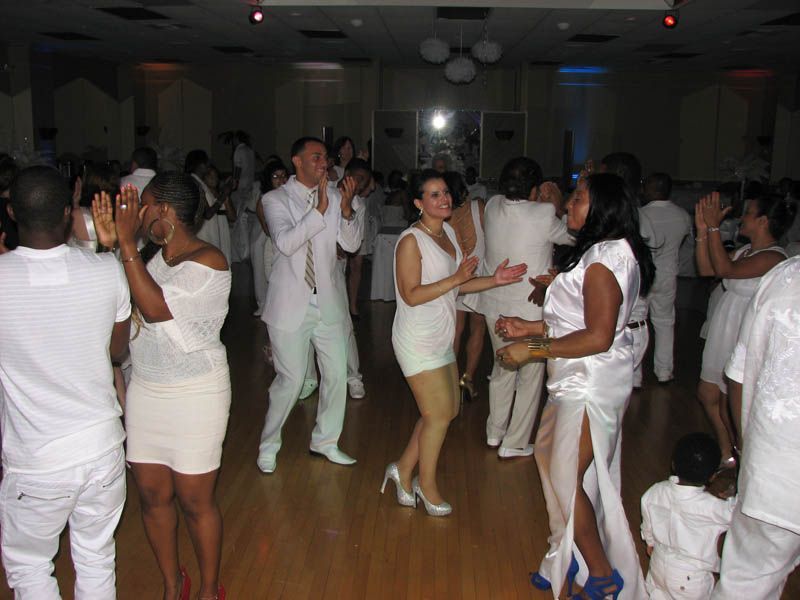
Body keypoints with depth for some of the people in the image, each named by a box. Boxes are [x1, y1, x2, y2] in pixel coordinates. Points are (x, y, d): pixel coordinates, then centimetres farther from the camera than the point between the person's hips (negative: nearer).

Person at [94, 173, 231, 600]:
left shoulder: (208, 261, -16)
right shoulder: (153, 257, 7)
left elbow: (156, 309, -27)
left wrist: (127, 243, -25)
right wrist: (113, 244, -7)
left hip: (195, 394, -7)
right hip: (145, 390, 7)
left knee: (195, 501, 5)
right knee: (152, 496, 14)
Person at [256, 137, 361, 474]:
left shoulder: (334, 197, 5)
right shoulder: (276, 199, -6)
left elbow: (352, 245, 0)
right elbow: (286, 243, -22)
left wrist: (347, 210, -17)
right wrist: (319, 209, -29)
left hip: (328, 302, 5)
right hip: (291, 305, -4)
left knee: (337, 373, 9)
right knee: (291, 380, 0)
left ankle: (325, 441, 29)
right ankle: (268, 445, 23)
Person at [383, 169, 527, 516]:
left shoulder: (448, 232, 9)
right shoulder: (411, 240, -17)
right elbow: (411, 295, -22)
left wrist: (494, 280, 3)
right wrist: (456, 278, -25)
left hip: (440, 340, 9)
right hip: (418, 341, -9)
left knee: (448, 409, 14)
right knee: (439, 414, 0)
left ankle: (404, 470, 28)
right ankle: (426, 485, 22)